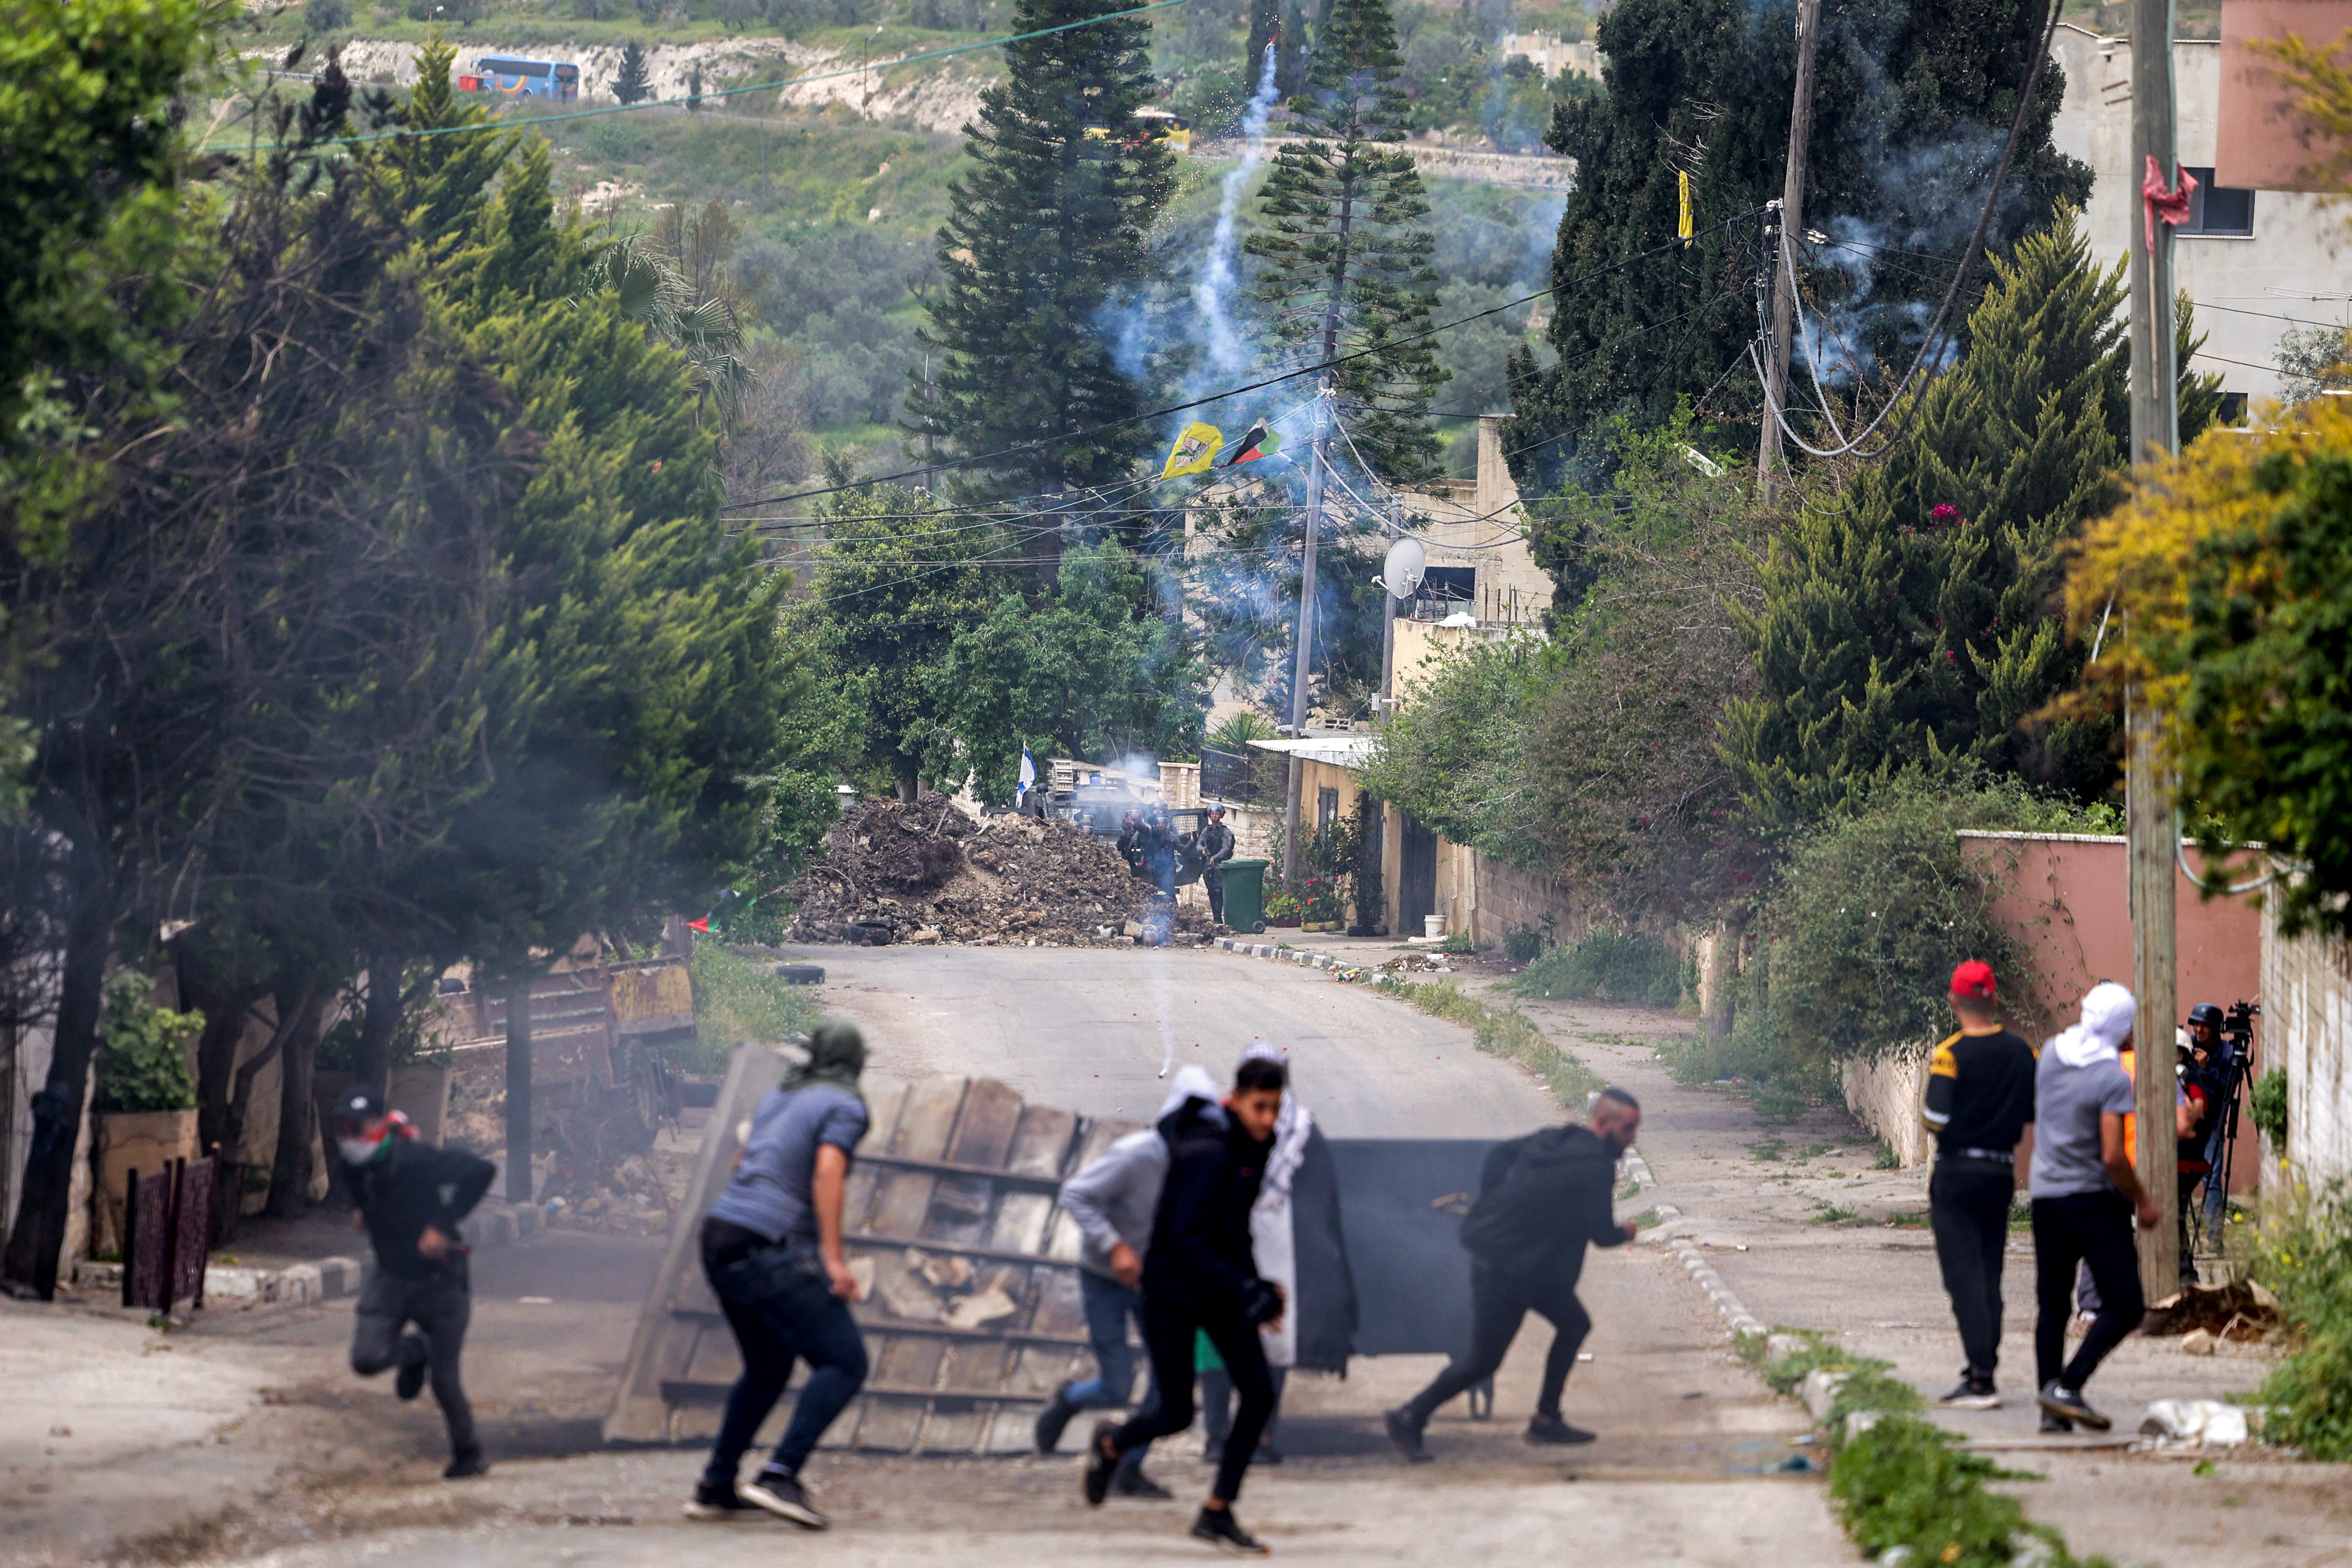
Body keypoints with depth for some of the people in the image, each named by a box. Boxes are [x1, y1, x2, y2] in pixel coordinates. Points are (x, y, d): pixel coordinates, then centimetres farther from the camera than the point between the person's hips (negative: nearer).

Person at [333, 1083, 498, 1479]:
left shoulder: (413, 1159, -24)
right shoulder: (354, 1167, -2)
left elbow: (481, 1171, -28)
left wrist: (443, 1225, -25)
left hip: (440, 1279, -5)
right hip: (392, 1278, 6)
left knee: (445, 1380, -1)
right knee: (366, 1359, -13)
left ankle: (468, 1454, 24)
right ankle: (415, 1352, 21)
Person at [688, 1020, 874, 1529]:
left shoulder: (778, 1096, 20)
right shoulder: (844, 1107, -2)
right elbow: (827, 1172, -18)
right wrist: (833, 1257, -22)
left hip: (719, 1239, 8)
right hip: (769, 1250, -8)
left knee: (768, 1369, 23)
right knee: (845, 1363, -8)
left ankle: (716, 1487, 20)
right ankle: (780, 1475, -23)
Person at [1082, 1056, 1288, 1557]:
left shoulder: (1252, 1148, 2)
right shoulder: (1207, 1154, -25)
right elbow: (1188, 1242, -29)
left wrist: (1255, 1286, 12)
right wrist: (1246, 1293, -33)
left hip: (1220, 1285, 8)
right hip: (1173, 1293, -8)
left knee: (1259, 1394, -5)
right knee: (1177, 1414, 0)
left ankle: (1217, 1512, 5)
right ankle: (1111, 1444, 35)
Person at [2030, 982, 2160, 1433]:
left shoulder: (2052, 1053, 4)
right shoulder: (2112, 1078, -16)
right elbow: (2112, 1157, -21)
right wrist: (2142, 1202, -5)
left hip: (2046, 1194, 7)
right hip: (2093, 1198, -7)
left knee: (2052, 1306, 11)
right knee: (2125, 1306, -2)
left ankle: (2052, 1412, 8)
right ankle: (2067, 1387, -15)